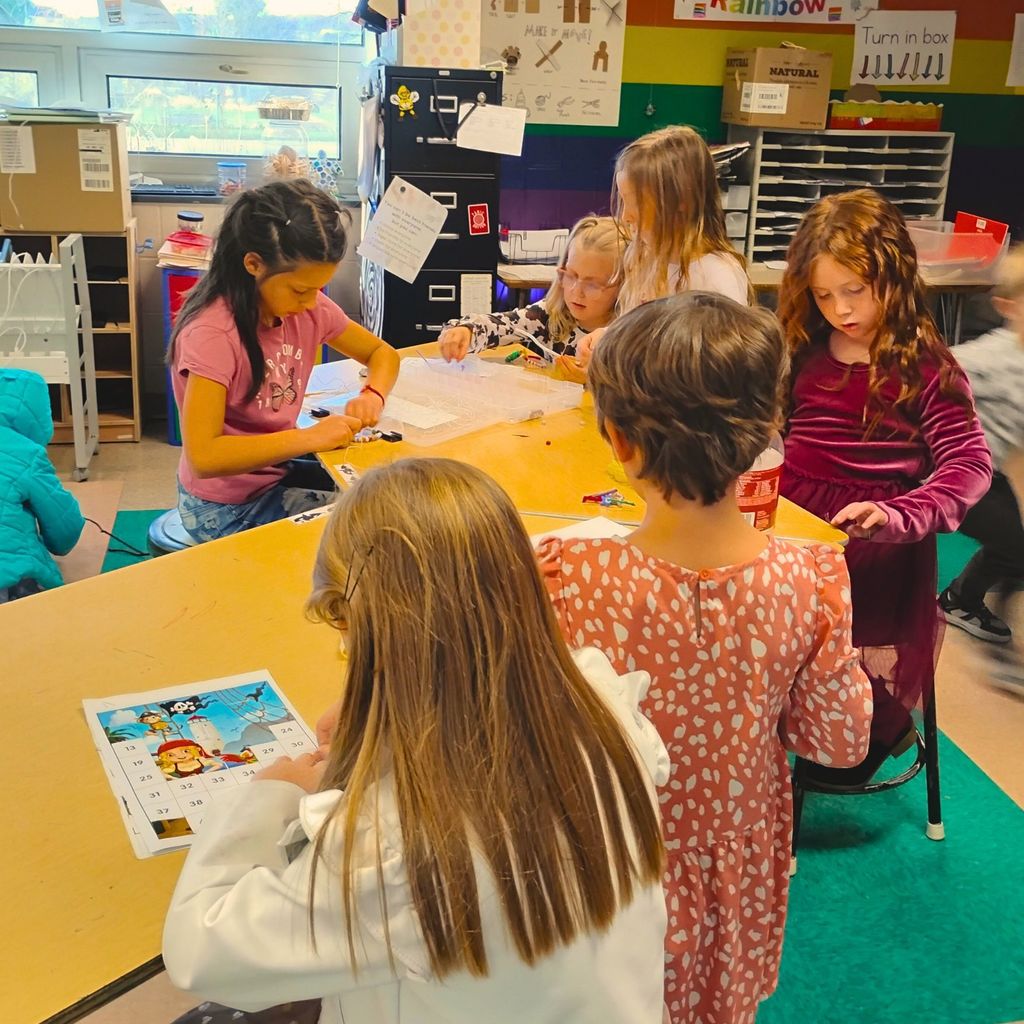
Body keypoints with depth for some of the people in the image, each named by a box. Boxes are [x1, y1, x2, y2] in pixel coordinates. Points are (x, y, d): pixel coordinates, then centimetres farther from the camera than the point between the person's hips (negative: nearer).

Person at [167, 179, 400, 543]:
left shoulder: (308, 307, -6)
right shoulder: (212, 334, -27)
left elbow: (382, 354, 7)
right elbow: (203, 457, -31)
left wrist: (372, 396, -15)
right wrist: (310, 437, -31)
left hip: (279, 470, 7)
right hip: (226, 508, -7)